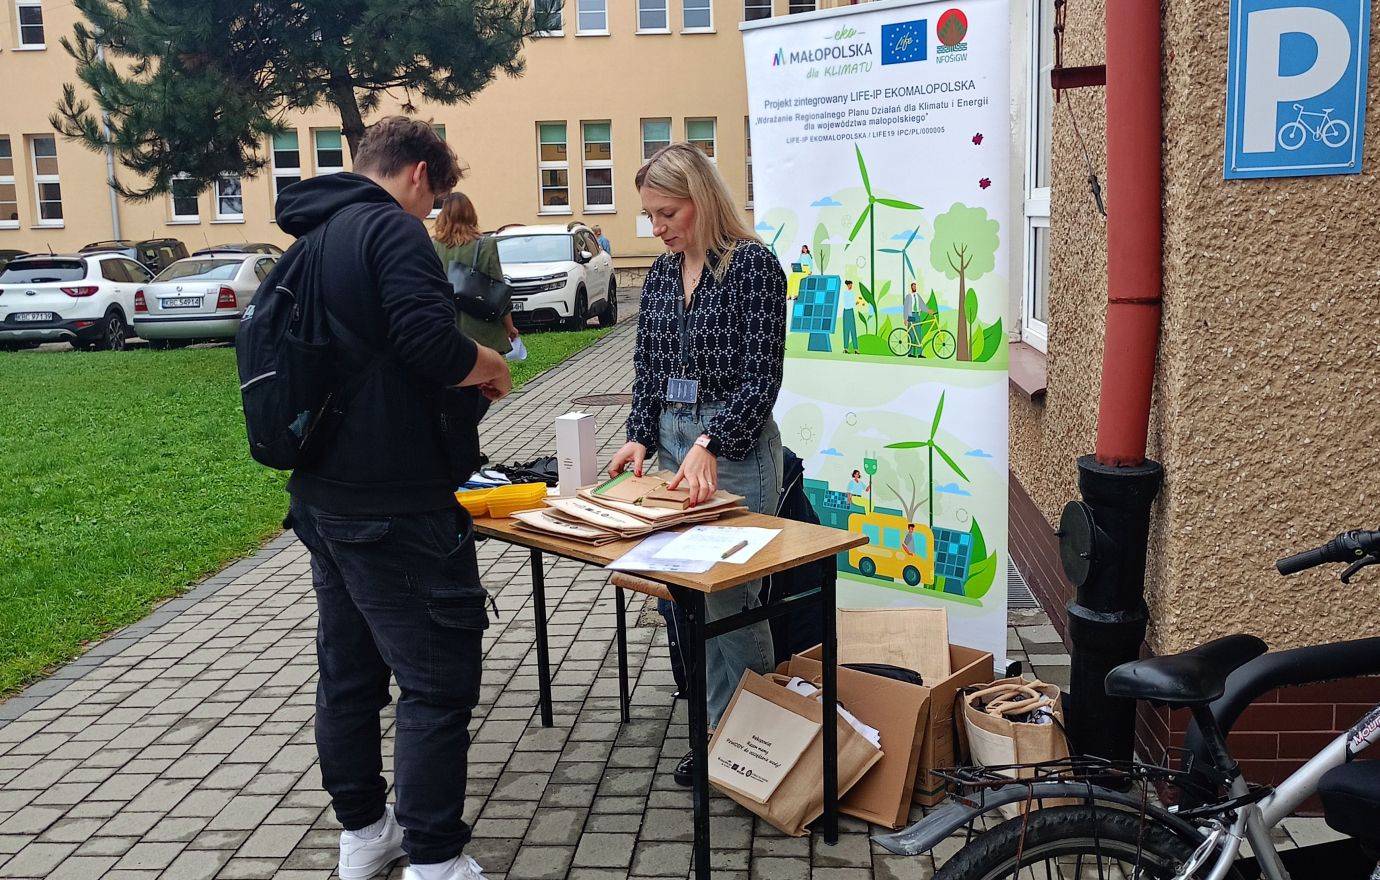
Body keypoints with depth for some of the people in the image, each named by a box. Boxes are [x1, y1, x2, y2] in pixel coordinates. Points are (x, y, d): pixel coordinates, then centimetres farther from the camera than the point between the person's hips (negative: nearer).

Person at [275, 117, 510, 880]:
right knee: (439, 681, -1)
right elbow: (432, 345, -25)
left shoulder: (311, 239, 15)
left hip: (322, 495, 9)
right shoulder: (393, 229, -12)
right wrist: (490, 365, -5)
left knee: (349, 671, 17)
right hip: (396, 504, -9)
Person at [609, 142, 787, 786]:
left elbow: (761, 375, -14)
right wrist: (640, 437, -1)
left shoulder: (753, 265, -9)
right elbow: (646, 365, 14)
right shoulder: (661, 273, 12)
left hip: (734, 446, -7)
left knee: (729, 597, -5)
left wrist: (709, 446, -23)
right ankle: (718, 730, 20)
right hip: (672, 440, 7)